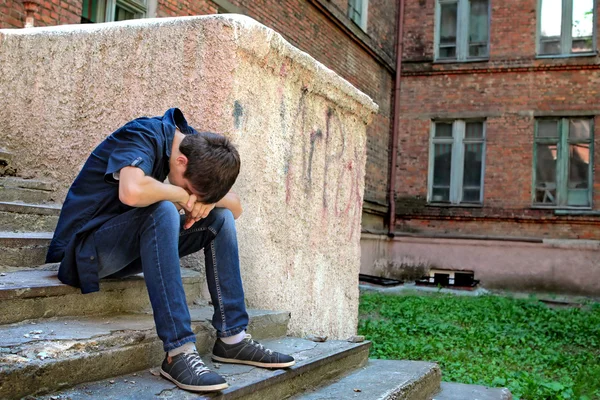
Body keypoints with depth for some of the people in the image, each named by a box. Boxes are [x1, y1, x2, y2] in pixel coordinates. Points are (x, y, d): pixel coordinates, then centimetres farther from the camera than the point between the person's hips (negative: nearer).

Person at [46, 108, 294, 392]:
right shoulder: (145, 136, -21)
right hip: (86, 250, -8)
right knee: (163, 211, -34)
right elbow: (132, 192, -42)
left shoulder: (195, 145, 1)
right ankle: (179, 352, -36)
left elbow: (236, 207, 5)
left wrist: (209, 199, -17)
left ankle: (232, 337, -6)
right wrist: (180, 195, -23)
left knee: (221, 217, -3)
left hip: (131, 249, 8)